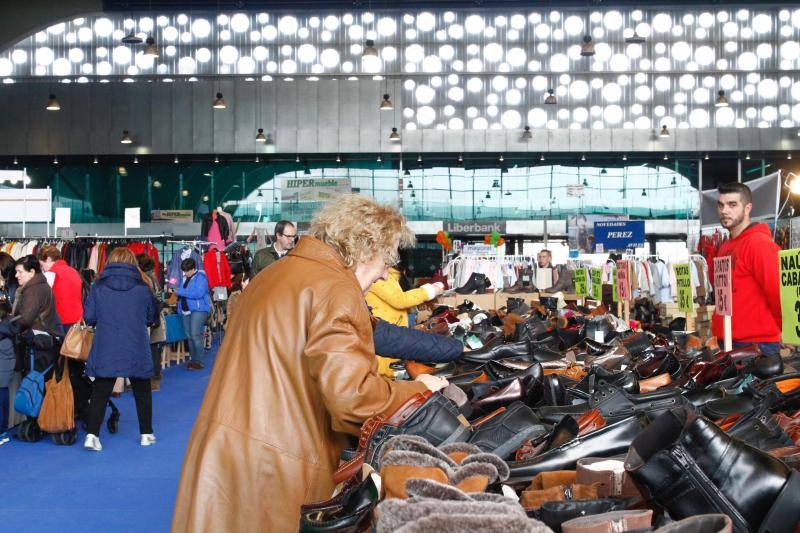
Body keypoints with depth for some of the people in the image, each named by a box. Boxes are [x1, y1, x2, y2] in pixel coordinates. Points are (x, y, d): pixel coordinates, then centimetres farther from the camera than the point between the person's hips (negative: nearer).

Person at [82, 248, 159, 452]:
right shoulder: (142, 287, -3)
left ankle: (92, 434, -3)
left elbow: (89, 317, -3)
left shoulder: (98, 286, -3)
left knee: (100, 391, 7)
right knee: (142, 390, 15)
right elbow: (152, 317, 6)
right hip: (136, 349, 0)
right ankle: (146, 434, 22)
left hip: (105, 349, 0)